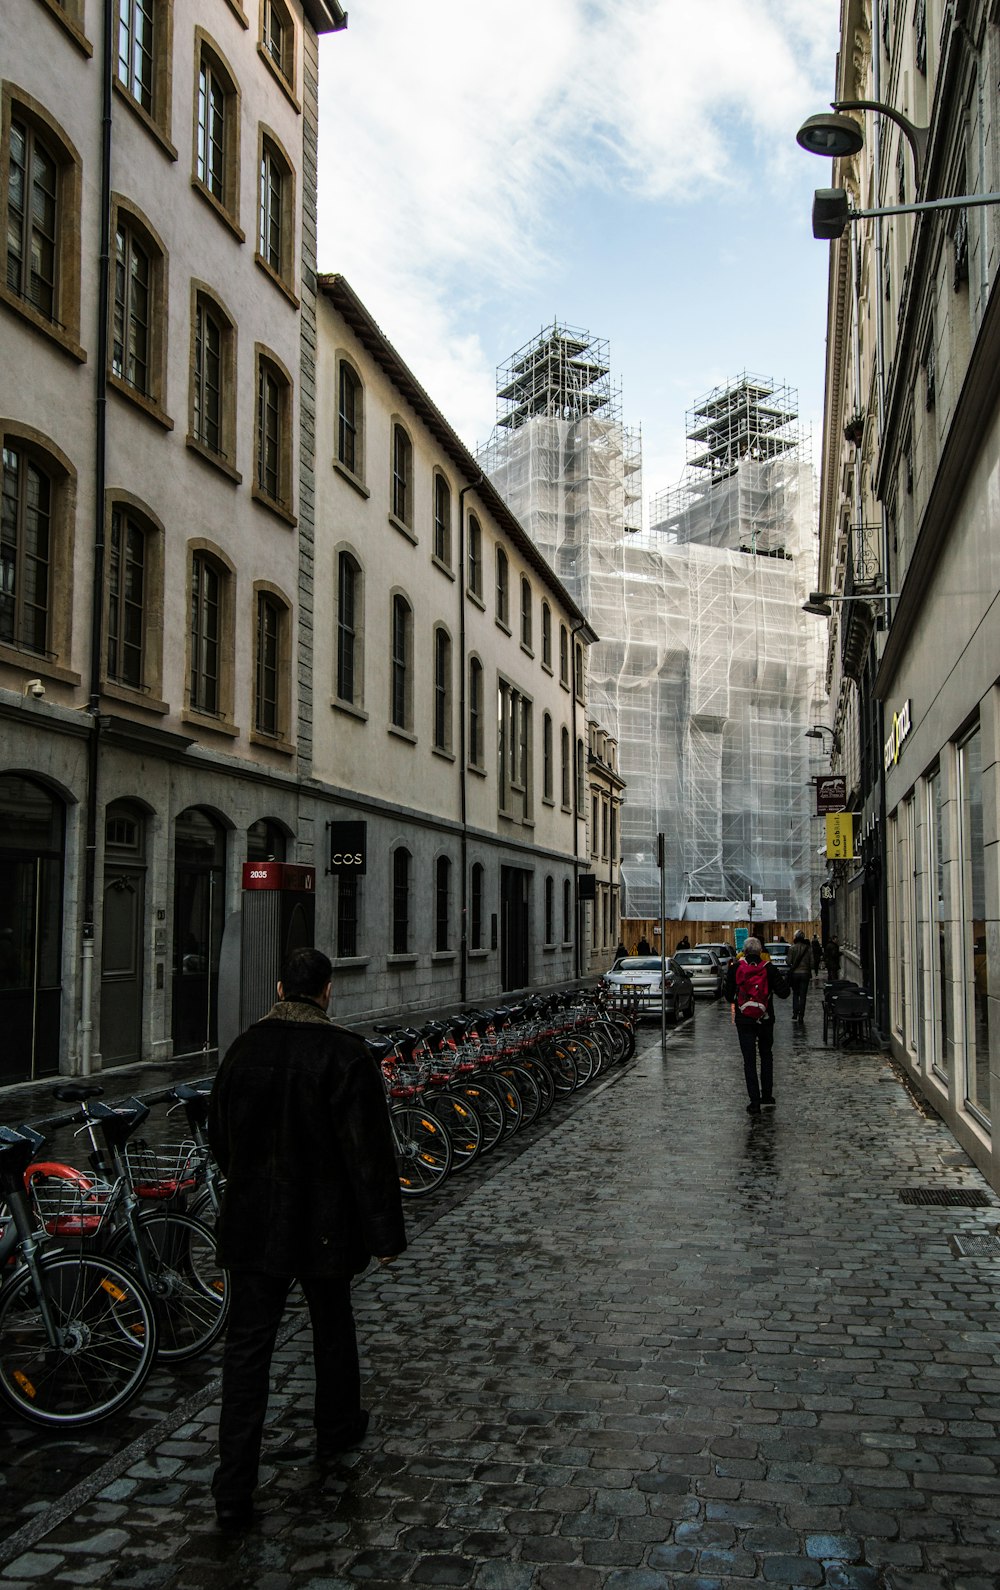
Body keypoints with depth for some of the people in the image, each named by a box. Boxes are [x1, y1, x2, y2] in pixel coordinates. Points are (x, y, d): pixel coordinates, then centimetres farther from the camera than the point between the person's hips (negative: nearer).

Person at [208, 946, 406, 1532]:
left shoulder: (245, 1049, -2)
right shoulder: (345, 1054, -15)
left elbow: (220, 1136, 11)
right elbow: (370, 1149, -15)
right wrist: (385, 1230, -8)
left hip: (253, 1225, 3)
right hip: (325, 1225, -2)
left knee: (248, 1345, 5)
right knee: (332, 1328, 21)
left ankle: (235, 1490, 2)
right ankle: (338, 1429, 42)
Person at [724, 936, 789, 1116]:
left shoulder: (736, 968, -7)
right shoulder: (769, 968, -6)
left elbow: (728, 995, 0)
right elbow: (783, 993, -5)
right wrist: (784, 979, 13)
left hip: (744, 1020, -1)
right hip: (765, 1020, 1)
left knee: (749, 1060, 3)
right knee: (766, 1056, 19)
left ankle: (755, 1102, -1)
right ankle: (767, 1097, 18)